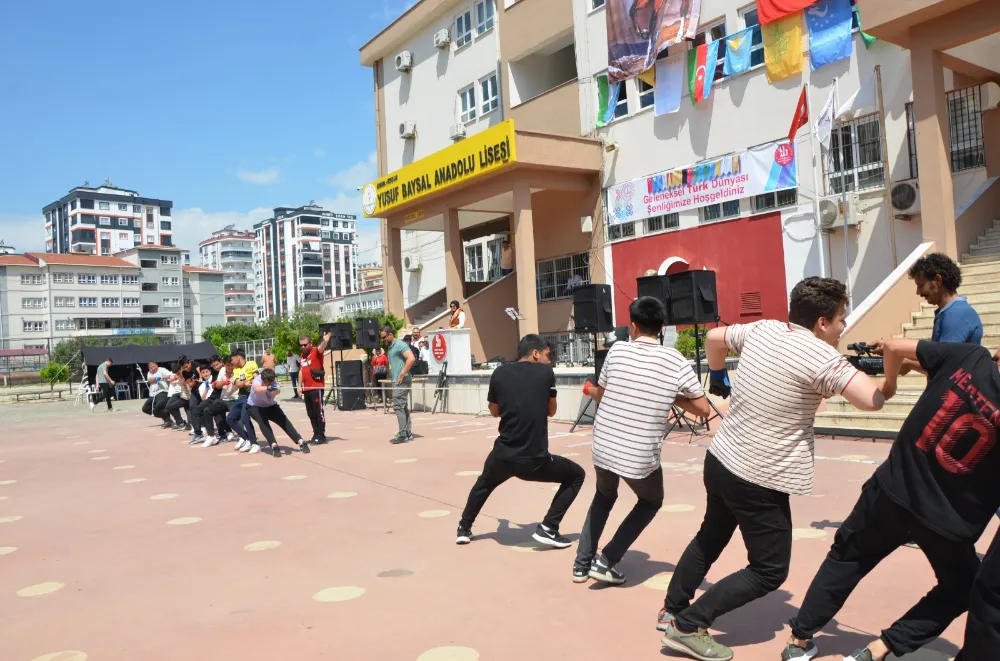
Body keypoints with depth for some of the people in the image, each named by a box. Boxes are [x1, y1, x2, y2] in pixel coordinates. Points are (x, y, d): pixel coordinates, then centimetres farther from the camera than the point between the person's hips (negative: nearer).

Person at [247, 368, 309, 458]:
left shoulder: (274, 383, -28)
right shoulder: (257, 379, -33)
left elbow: (277, 391, -52)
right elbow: (257, 389, -57)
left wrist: (276, 390, -76)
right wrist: (268, 388, -78)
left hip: (270, 405, 2)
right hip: (255, 406, -2)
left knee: (284, 421, -10)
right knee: (263, 422, -29)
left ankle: (301, 442, -7)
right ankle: (274, 446, -30)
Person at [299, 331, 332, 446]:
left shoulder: (316, 351, -7)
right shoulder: (302, 356, 15)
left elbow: (321, 348, -29)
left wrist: (325, 341, -52)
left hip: (317, 387, -8)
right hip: (306, 388, 8)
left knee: (319, 412, -5)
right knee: (311, 413, 12)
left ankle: (322, 435, 0)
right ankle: (316, 434, 20)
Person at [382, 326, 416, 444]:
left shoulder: (400, 345, -11)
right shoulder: (390, 347, 18)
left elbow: (411, 359, -23)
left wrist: (402, 374, -22)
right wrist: (391, 376, 14)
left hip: (402, 381, -10)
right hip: (396, 382, 10)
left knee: (398, 406, -10)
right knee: (403, 407, 11)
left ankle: (402, 435, -7)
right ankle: (408, 433, 15)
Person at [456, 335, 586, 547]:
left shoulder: (500, 373, 4)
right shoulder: (545, 372, -2)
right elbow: (551, 411, 11)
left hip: (503, 456, 4)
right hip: (535, 460, -3)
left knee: (484, 483, 36)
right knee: (576, 475, 20)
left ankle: (464, 529, 38)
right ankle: (548, 528, 9)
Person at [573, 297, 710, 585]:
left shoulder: (617, 350, -3)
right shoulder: (676, 361, -7)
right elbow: (703, 409, -3)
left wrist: (589, 390, 33)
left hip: (603, 450, 3)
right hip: (642, 458, -2)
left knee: (604, 497, 32)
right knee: (651, 502, 28)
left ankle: (582, 563, 31)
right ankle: (606, 561, 18)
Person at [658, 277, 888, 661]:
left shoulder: (762, 329, 2)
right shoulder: (821, 356, -18)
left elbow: (714, 338, 17)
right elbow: (873, 400, -24)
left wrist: (718, 375, 34)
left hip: (719, 460, 8)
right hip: (759, 481, -8)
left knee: (710, 538, 28)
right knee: (770, 572, 8)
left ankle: (672, 610, 39)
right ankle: (687, 626, 7)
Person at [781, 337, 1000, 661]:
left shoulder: (969, 357, -14)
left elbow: (895, 347, -5)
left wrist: (889, 384, 13)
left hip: (893, 491, 2)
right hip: (949, 521, -2)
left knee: (847, 557, 24)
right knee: (960, 590, 26)